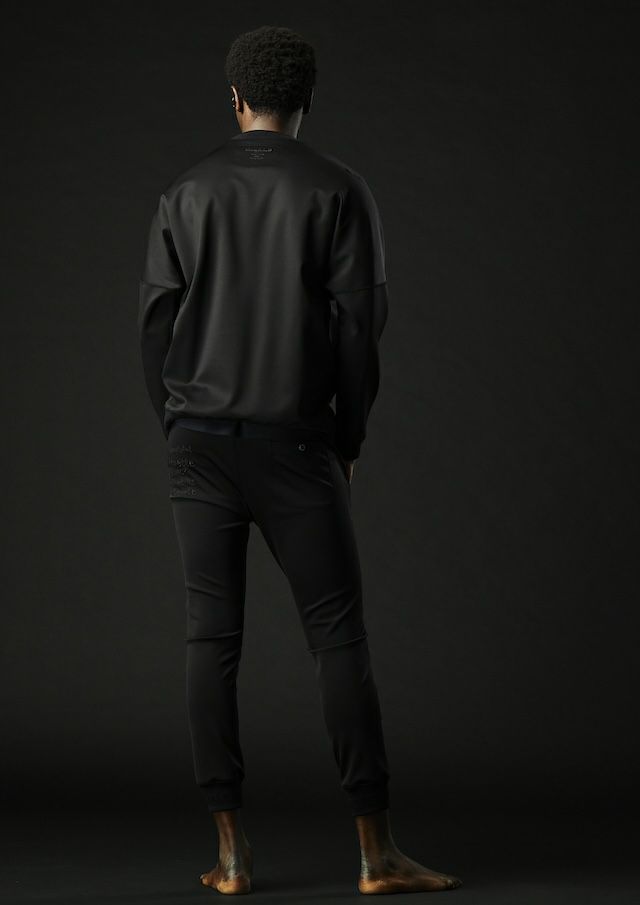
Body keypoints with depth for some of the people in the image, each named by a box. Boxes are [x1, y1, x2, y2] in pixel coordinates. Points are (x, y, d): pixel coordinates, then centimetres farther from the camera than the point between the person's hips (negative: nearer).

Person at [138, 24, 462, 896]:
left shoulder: (187, 194, 5)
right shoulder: (339, 191, -1)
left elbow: (156, 321, 3)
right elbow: (360, 325, -4)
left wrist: (178, 426, 12)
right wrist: (348, 440, 5)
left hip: (199, 446, 2)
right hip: (296, 446, -2)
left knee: (212, 642, 4)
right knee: (338, 638, 1)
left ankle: (232, 852, 3)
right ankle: (377, 851, 0)